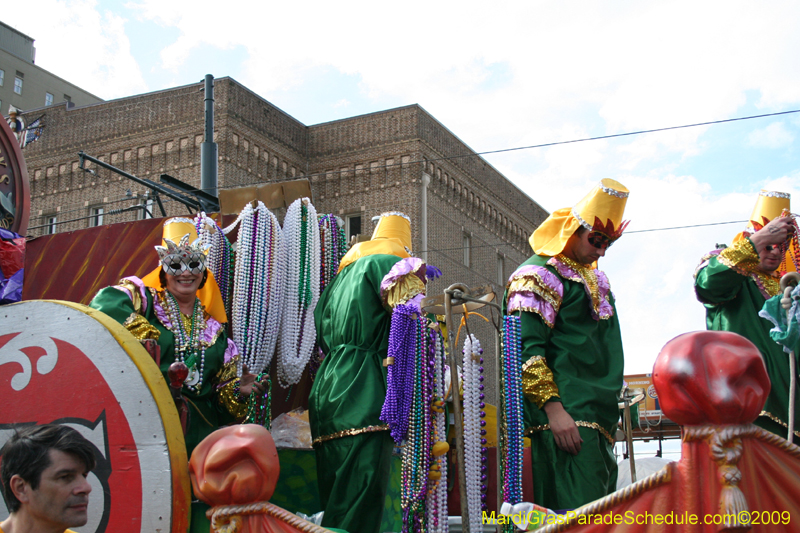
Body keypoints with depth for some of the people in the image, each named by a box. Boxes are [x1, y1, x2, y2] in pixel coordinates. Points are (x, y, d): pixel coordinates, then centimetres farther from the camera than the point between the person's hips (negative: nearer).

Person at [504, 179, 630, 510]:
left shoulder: (594, 278, 23)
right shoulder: (538, 275, -6)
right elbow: (525, 349, -15)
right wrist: (553, 408, -22)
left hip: (599, 420, 10)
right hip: (565, 418, -10)